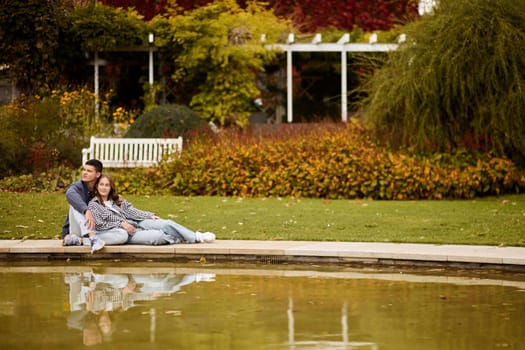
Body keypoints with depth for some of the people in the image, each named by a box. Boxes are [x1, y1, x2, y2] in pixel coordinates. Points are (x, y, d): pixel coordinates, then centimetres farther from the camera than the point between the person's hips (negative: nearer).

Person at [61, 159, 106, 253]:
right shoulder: (77, 186, -11)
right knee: (75, 205, -28)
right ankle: (93, 238, -49)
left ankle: (79, 240, -40)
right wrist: (87, 211, -52)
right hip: (73, 230, -3)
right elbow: (70, 194, -36)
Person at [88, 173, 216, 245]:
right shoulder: (93, 205, -1)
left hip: (137, 224, 7)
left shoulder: (117, 200, 17)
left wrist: (151, 216, -3)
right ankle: (180, 240, -5)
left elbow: (131, 211, 9)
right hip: (125, 233, -7)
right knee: (157, 236, -28)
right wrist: (121, 224, -17)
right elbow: (99, 225, -11)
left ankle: (196, 237, -6)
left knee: (167, 224, -11)